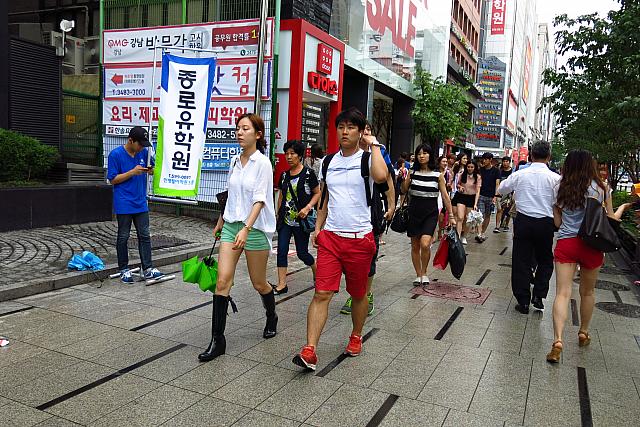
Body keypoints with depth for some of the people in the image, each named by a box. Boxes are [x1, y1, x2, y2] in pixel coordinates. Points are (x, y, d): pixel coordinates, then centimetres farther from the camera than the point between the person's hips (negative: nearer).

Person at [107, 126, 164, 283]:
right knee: (123, 237, 6)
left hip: (141, 203, 5)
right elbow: (113, 179, -9)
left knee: (145, 236, 5)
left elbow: (152, 170, 16)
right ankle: (124, 270, 18)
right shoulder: (116, 154, -10)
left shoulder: (144, 152, 3)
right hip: (124, 204, -4)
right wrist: (133, 172, -19)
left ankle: (147, 269, 11)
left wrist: (151, 170, -9)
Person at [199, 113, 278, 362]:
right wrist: (220, 222, 25)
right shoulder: (235, 161, 10)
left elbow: (259, 200, -18)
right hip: (231, 225, 6)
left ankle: (271, 318, 39)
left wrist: (246, 229, -29)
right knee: (222, 280, -5)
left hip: (255, 228, -5)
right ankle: (217, 340, 0)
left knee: (259, 283, 8)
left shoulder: (263, 163, -10)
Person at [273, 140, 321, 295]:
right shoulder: (284, 175, 9)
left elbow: (318, 193, -3)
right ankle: (282, 285, 4)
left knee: (302, 253, 4)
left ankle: (317, 271, 33)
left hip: (301, 220, -5)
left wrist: (307, 207, -16)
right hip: (285, 219, 5)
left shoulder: (308, 173, -7)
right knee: (281, 251, -2)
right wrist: (278, 214, 15)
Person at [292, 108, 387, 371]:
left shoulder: (367, 159, -4)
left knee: (358, 294, 13)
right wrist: (317, 228, 12)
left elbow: (381, 176, -30)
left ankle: (356, 337, 35)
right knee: (322, 293, -5)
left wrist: (374, 144, -16)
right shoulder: (328, 161, 11)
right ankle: (309, 351, -5)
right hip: (330, 236, 3)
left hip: (359, 238, -3)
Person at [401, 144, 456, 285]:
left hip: (430, 212, -2)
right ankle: (418, 275, 24)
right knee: (415, 246, 8)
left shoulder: (438, 175, -1)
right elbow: (404, 190, 3)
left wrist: (451, 216, 0)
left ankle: (424, 273, 4)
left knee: (425, 244, -19)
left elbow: (445, 196, 1)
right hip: (414, 211, 2)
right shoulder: (412, 172, 3)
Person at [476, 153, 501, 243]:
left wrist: (495, 196, -12)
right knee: (481, 215, -9)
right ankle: (480, 234, -16)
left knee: (487, 216, 8)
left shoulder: (496, 171, 1)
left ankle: (483, 233, 18)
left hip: (490, 196, -1)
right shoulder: (481, 169, 8)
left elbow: (497, 184, -4)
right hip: (481, 195, 1)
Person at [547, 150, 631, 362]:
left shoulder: (561, 188, 3)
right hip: (591, 244, 0)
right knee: (587, 292, 19)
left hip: (565, 243, 0)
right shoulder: (601, 187, -1)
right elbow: (611, 220, 7)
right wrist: (623, 207, 25)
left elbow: (557, 222, 6)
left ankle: (558, 340, -19)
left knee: (563, 293, -4)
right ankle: (583, 333, 36)